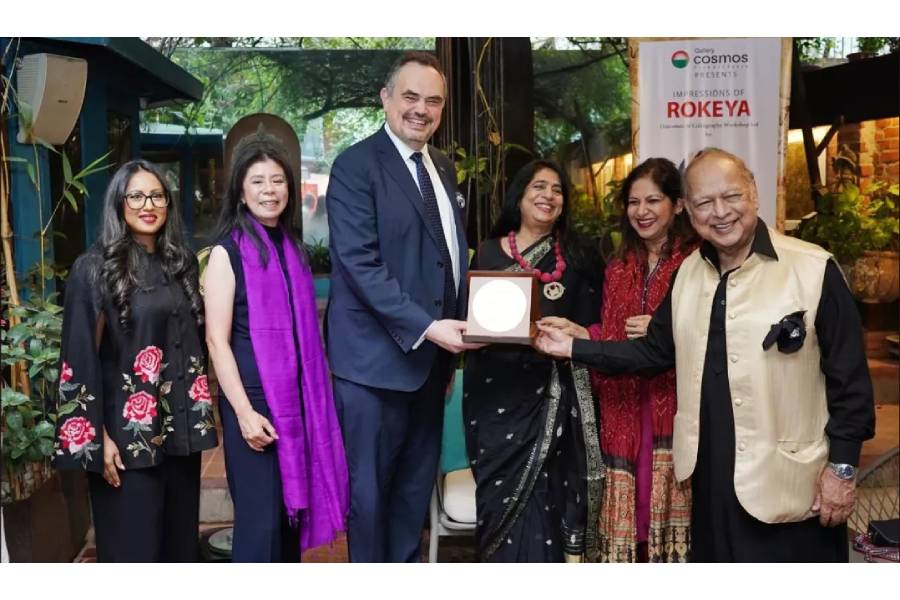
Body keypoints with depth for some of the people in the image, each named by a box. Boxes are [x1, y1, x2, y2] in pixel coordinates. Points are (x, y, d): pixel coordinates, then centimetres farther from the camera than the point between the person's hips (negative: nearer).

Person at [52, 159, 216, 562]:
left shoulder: (180, 263, 9)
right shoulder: (94, 269, -7)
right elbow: (81, 357, -9)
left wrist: (201, 412, 12)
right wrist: (98, 436, -12)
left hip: (180, 425, 6)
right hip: (128, 429, -5)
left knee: (181, 538, 13)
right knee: (133, 545, 3)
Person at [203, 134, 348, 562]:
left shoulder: (292, 248, 12)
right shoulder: (227, 252, -6)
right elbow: (216, 340, -11)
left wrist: (318, 397, 12)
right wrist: (244, 411, -18)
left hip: (298, 399, 6)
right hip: (253, 400, -6)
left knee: (290, 510, 13)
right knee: (260, 519, -4)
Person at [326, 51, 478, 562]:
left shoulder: (444, 167, 13)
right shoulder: (356, 165, -10)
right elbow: (360, 264, -19)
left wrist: (455, 332, 8)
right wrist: (426, 327, -24)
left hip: (432, 355, 7)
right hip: (378, 357, -7)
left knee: (417, 483, 17)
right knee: (370, 486, 6)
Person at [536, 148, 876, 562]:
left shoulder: (813, 270, -13)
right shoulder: (688, 273, 7)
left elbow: (849, 377, -10)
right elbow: (655, 351, 12)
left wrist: (843, 467, -10)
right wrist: (572, 349, 6)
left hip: (789, 482, -6)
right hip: (711, 476, 6)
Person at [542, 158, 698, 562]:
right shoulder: (619, 267, 16)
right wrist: (579, 333, 0)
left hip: (673, 408, -5)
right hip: (623, 410, 5)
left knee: (668, 510, -2)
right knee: (629, 508, 7)